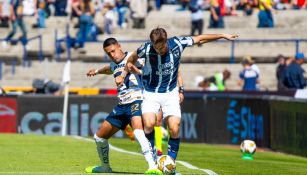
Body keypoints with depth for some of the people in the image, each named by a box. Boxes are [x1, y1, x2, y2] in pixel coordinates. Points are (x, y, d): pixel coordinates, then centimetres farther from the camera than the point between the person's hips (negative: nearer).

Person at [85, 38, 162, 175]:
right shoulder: (114, 65, 18)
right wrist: (97, 71, 62)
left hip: (136, 101, -9)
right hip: (122, 105, 9)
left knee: (138, 131, -37)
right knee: (99, 137, 16)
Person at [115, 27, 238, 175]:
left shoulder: (177, 43, -15)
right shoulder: (146, 49, -18)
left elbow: (200, 39, 1)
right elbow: (133, 58, 6)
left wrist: (223, 36, 8)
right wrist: (124, 74, 15)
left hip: (171, 93, 1)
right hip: (151, 93, -1)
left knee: (174, 128, -12)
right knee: (149, 123, -25)